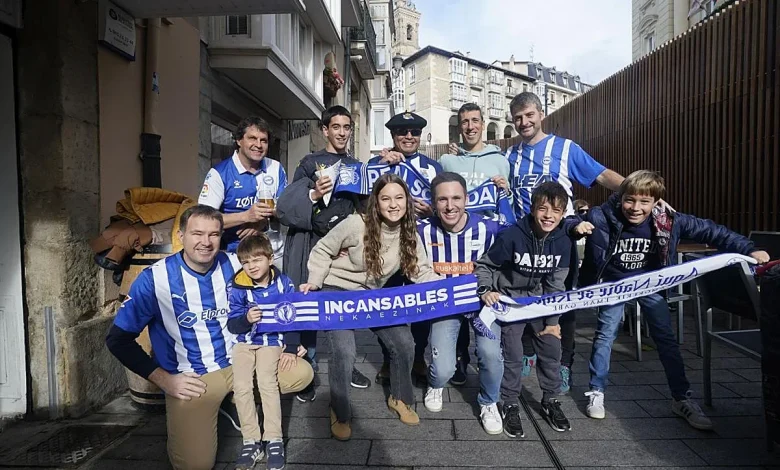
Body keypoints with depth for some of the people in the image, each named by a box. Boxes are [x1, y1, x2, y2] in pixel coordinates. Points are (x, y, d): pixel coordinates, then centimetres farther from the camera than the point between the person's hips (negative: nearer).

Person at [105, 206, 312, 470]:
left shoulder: (234, 265, -6)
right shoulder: (154, 279, -14)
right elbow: (118, 339, -7)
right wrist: (164, 380, -11)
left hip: (239, 362, 4)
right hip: (191, 378, -3)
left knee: (301, 375, -6)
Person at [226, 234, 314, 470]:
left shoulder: (284, 284, -7)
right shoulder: (237, 287, -9)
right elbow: (232, 325, -5)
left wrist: (291, 349, -7)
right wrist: (246, 319, -27)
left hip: (271, 340, -1)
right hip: (244, 341, 2)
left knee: (267, 382, -20)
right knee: (241, 386, -14)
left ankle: (274, 440, -8)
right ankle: (251, 441, -1)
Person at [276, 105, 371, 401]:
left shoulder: (356, 166, 15)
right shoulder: (309, 164, 1)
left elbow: (363, 207, 21)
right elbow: (286, 206, -10)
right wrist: (313, 194, -24)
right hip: (315, 246, -4)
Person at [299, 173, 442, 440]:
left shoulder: (409, 235, -7)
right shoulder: (356, 224, -22)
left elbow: (421, 271, -9)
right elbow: (322, 251, -10)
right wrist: (314, 282, -19)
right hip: (337, 292, -4)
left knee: (404, 345, -2)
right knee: (344, 353, -19)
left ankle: (400, 399, 27)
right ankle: (340, 414, 8)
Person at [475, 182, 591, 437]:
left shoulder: (563, 242, -10)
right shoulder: (512, 236, -24)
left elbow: (556, 284, -2)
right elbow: (484, 265, -12)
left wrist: (553, 320, -1)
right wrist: (486, 290, -27)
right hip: (509, 300, -4)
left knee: (552, 348, 5)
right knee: (513, 356, -3)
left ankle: (550, 401, 27)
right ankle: (510, 405, 17)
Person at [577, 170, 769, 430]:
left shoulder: (669, 221, -23)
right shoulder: (602, 218, -30)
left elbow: (710, 230, -14)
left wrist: (749, 249, -18)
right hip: (614, 282, -2)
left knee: (667, 339, 6)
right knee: (605, 335, -3)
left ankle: (682, 399, 21)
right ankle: (596, 392, 13)